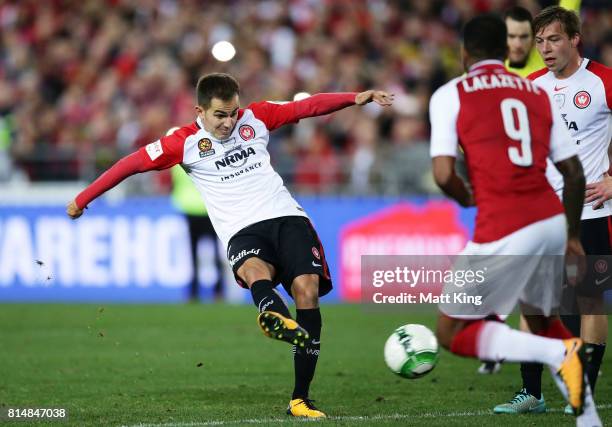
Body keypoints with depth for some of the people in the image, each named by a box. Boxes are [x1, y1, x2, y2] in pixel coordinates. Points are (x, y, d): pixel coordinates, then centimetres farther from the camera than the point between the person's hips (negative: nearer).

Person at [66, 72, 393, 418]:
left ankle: (300, 400, -12)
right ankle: (279, 318, -75)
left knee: (307, 288, -18)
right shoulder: (186, 143, 4)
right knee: (255, 270, -37)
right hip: (243, 232, -2)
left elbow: (308, 106, 13)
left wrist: (357, 98, 5)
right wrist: (83, 199, 9)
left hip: (287, 217, 3)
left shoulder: (256, 118, 11)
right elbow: (133, 163, 7)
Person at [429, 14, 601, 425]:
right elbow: (575, 174, 14)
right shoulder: (537, 93, 15)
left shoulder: (450, 95, 2)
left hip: (504, 232, -6)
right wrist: (573, 236, 27)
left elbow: (444, 175, -8)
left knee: (452, 333, 7)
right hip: (553, 221, 6)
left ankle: (560, 353, -13)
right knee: (543, 320, 28)